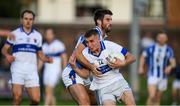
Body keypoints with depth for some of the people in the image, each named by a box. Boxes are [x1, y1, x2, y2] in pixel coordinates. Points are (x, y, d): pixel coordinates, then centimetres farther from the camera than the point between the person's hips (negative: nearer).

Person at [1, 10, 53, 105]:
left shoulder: (37, 36, 16)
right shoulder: (14, 34, 7)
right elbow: (4, 49, 4)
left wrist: (47, 59, 0)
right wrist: (7, 55, -18)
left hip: (32, 70, 3)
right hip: (17, 69, -3)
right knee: (17, 96, -18)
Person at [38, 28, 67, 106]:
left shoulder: (59, 45, -5)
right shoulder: (44, 46, 12)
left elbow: (64, 58, -5)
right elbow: (41, 60, 16)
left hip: (55, 71, -6)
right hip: (47, 70, 6)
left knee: (48, 91, -16)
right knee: (50, 93, 7)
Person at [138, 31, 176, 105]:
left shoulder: (169, 50, 0)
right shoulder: (151, 48, -1)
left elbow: (173, 62, -5)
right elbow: (143, 56, 14)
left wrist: (170, 67, -27)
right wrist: (141, 67, 2)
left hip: (163, 77, 2)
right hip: (152, 76, -2)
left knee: (158, 99, 8)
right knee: (152, 96, -19)